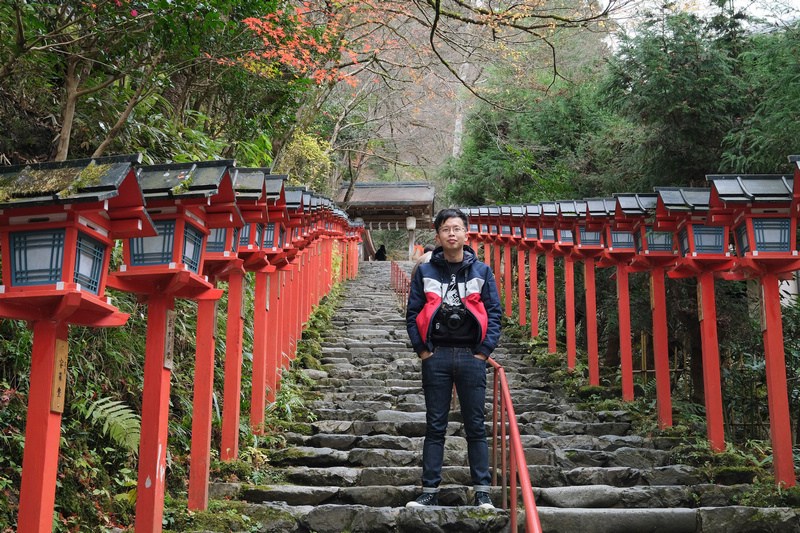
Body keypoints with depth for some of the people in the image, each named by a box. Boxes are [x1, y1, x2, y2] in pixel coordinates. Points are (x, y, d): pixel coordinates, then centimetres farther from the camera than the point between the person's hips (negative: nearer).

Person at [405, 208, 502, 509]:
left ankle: (482, 492, 8)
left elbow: (494, 312, 5)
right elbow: (413, 314, 7)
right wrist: (422, 350, -3)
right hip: (436, 357, 0)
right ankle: (430, 492, 8)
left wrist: (484, 350, -4)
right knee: (435, 427, 4)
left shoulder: (481, 271, 8)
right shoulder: (425, 272, 8)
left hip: (471, 357, 0)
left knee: (476, 427, 3)